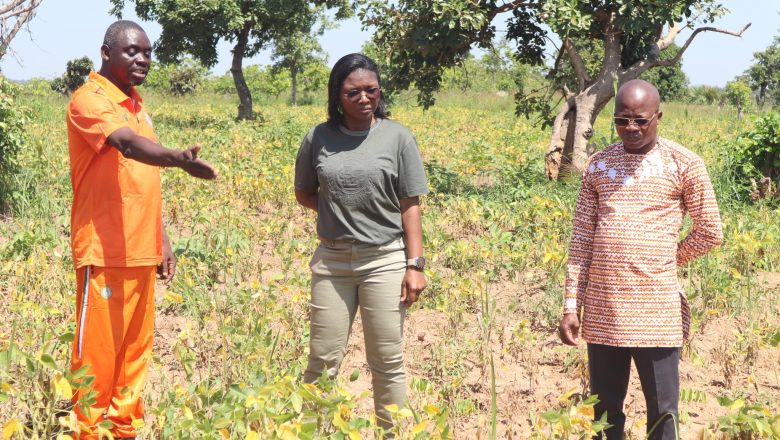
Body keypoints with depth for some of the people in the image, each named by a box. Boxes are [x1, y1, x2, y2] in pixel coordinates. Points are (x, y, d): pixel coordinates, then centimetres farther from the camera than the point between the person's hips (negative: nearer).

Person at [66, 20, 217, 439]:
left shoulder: (136, 106, 16)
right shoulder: (89, 101, -11)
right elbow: (127, 144, -31)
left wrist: (162, 240, 17)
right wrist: (179, 159, -47)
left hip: (141, 253, 8)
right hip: (104, 254, -8)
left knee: (134, 352, 11)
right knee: (97, 354, -5)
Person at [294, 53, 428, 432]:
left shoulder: (397, 137, -2)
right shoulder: (318, 139, 2)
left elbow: (410, 206, -1)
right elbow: (304, 194, 15)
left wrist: (415, 265, -6)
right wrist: (338, 211, -3)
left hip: (385, 261, -2)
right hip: (332, 260, 2)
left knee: (387, 362, 4)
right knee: (323, 359, 5)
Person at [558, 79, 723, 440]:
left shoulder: (684, 165, -2)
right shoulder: (598, 165, 8)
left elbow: (710, 233, 3)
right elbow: (581, 240, 8)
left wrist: (661, 262, 10)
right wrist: (571, 306, 3)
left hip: (656, 311, -3)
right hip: (602, 311, 3)